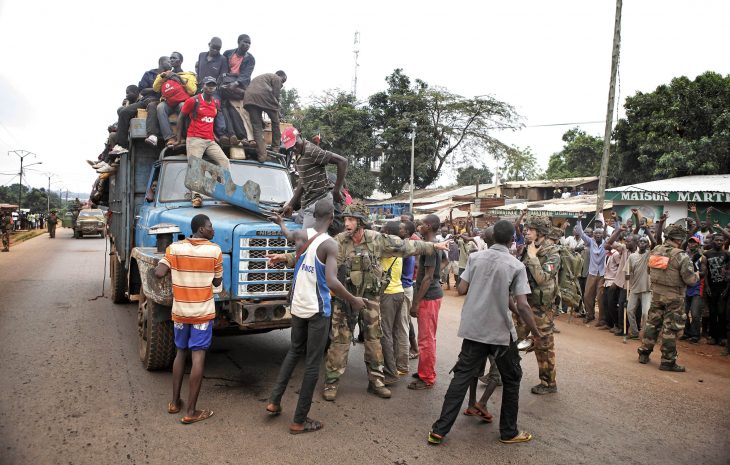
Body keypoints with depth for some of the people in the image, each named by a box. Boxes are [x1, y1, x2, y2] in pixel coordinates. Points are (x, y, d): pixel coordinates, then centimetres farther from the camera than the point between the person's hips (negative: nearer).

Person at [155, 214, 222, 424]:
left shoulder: (174, 248, -3)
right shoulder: (214, 250, -9)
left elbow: (159, 273, -12)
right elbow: (217, 282, 0)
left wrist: (161, 263, 8)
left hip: (180, 311, 4)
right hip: (203, 312, -4)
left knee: (181, 353, 19)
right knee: (198, 357, -1)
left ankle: (175, 402, 27)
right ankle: (191, 412, 0)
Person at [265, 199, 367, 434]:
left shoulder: (301, 235, 0)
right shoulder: (330, 245, -17)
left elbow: (288, 234, 26)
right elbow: (331, 282, -27)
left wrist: (281, 222, 49)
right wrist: (353, 301, -12)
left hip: (297, 305, 6)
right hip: (318, 309, -6)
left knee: (295, 350, 27)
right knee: (313, 363, 5)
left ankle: (274, 400, 25)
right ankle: (299, 421, 13)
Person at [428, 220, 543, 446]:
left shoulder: (475, 257, 0)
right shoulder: (516, 265, -9)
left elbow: (461, 289, -1)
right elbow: (522, 306, -14)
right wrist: (536, 332, -2)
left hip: (473, 329, 3)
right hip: (501, 332, -3)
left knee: (462, 376, 9)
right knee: (511, 379, 17)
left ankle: (440, 430, 8)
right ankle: (509, 432, 27)